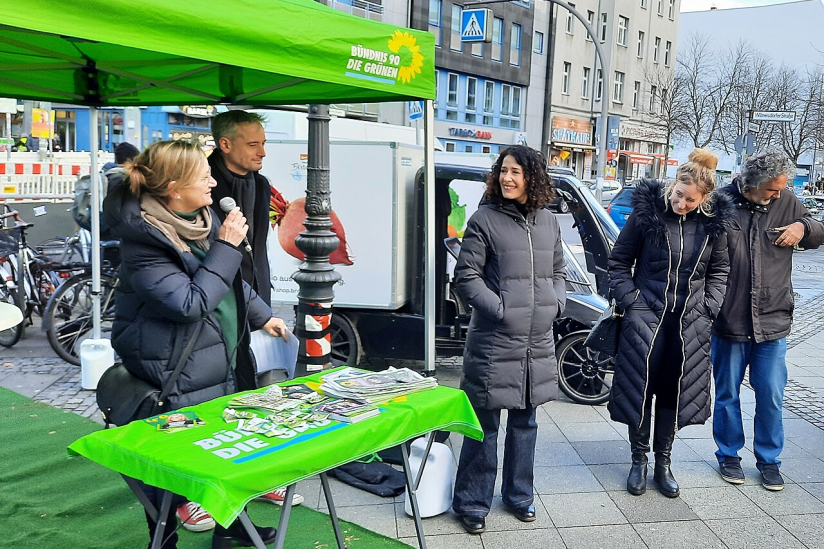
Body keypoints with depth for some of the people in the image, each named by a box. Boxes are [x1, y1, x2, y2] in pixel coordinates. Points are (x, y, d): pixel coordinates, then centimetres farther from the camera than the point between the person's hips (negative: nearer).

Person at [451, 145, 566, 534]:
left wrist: (556, 303, 2)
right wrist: (500, 308, -16)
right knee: (485, 426, 3)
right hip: (493, 343, -5)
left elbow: (558, 271, 19)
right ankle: (472, 503, 19)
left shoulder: (548, 222, 9)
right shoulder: (484, 220, -7)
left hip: (537, 344, 6)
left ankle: (518, 494, 35)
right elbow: (466, 275, -9)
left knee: (525, 422, 18)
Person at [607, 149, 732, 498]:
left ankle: (663, 462, 26)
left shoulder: (713, 222, 0)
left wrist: (709, 307, 3)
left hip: (690, 320, 2)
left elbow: (719, 269, 14)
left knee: (675, 391, 9)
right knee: (640, 388, 3)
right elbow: (619, 261, 1)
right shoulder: (648, 212, -9)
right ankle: (639, 460, 21)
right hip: (646, 314, -2)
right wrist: (629, 301, -7)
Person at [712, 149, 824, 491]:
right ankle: (728, 455, 30)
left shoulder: (787, 202, 1)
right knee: (727, 394, 12)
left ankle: (769, 459, 27)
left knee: (771, 397, 8)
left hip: (772, 322, 2)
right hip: (729, 321, -2)